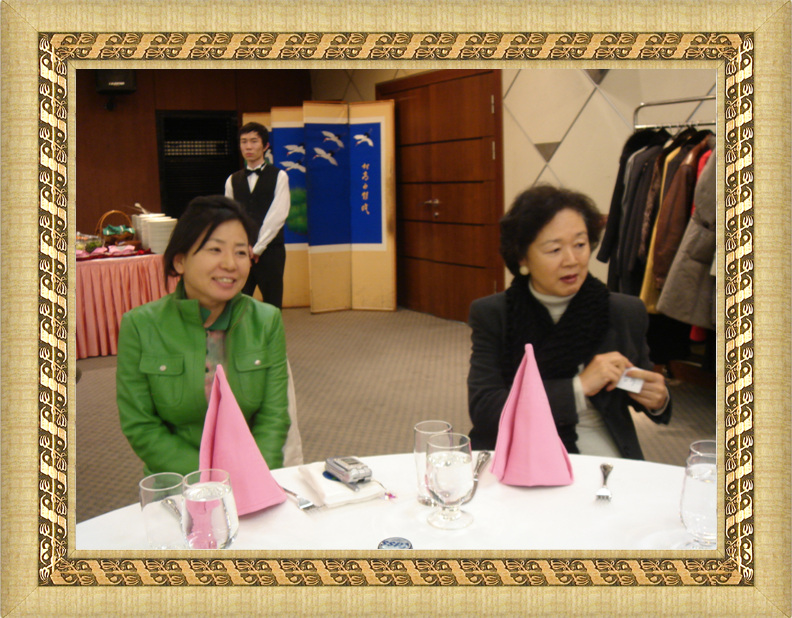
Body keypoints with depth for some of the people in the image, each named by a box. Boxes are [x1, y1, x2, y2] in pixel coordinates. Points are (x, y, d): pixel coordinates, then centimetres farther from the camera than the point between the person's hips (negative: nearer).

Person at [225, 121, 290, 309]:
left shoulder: (279, 176, 2)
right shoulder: (233, 180, 12)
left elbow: (278, 215, -7)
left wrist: (257, 248, -11)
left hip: (269, 251, -2)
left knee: (272, 307, 1)